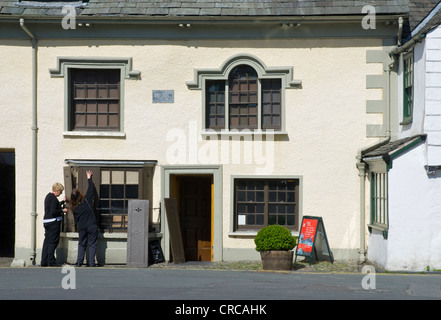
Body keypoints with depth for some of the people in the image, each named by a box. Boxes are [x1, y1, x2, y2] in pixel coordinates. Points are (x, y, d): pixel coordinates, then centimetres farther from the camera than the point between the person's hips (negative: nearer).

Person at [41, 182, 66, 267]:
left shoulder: (48, 196, 15)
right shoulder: (53, 198, -16)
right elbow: (53, 212, -23)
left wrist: (63, 202, 35)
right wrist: (62, 210, -12)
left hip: (46, 221, 10)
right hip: (53, 222, -10)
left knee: (47, 241, 11)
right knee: (53, 242, -4)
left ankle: (44, 262, 14)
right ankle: (51, 262, -1)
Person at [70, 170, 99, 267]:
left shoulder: (74, 208, 2)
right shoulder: (86, 200, -6)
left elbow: (76, 220, 8)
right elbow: (90, 190, 3)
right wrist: (89, 178, 14)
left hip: (82, 228, 3)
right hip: (92, 226, -2)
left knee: (81, 244, 15)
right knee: (92, 244, 4)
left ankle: (79, 263, 9)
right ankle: (91, 263, -1)